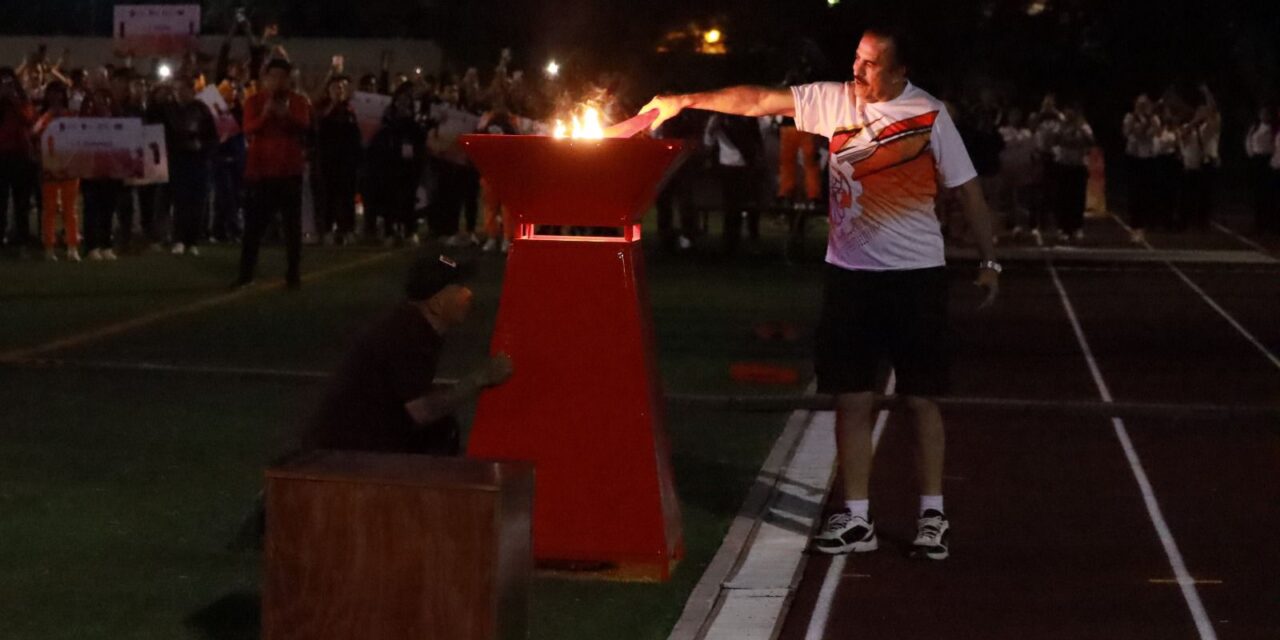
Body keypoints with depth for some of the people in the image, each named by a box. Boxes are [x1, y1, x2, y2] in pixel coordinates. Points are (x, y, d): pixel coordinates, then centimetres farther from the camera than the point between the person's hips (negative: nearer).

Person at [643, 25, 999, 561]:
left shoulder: (928, 115, -7)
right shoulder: (833, 100, 1)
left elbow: (967, 188, -2)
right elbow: (758, 101, -3)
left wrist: (988, 260, -2)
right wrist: (687, 101, -11)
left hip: (915, 274, -3)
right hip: (850, 272, 3)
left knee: (920, 397, 4)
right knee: (851, 398, 5)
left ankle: (933, 514, 17)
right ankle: (856, 519, 13)